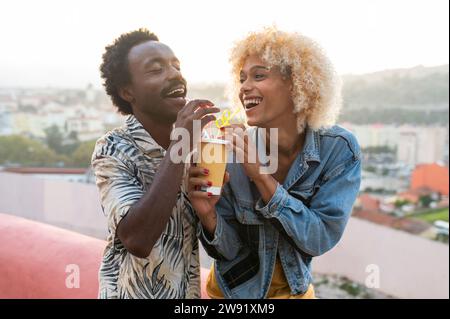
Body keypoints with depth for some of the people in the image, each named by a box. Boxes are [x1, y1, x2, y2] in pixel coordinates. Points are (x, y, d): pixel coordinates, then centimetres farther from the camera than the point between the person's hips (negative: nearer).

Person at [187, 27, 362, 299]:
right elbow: (230, 248, -14)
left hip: (294, 289, 0)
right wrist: (209, 215, -34)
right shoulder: (233, 151, -20)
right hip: (233, 288, 0)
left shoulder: (340, 149, -20)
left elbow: (321, 238, -23)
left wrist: (261, 176, -32)